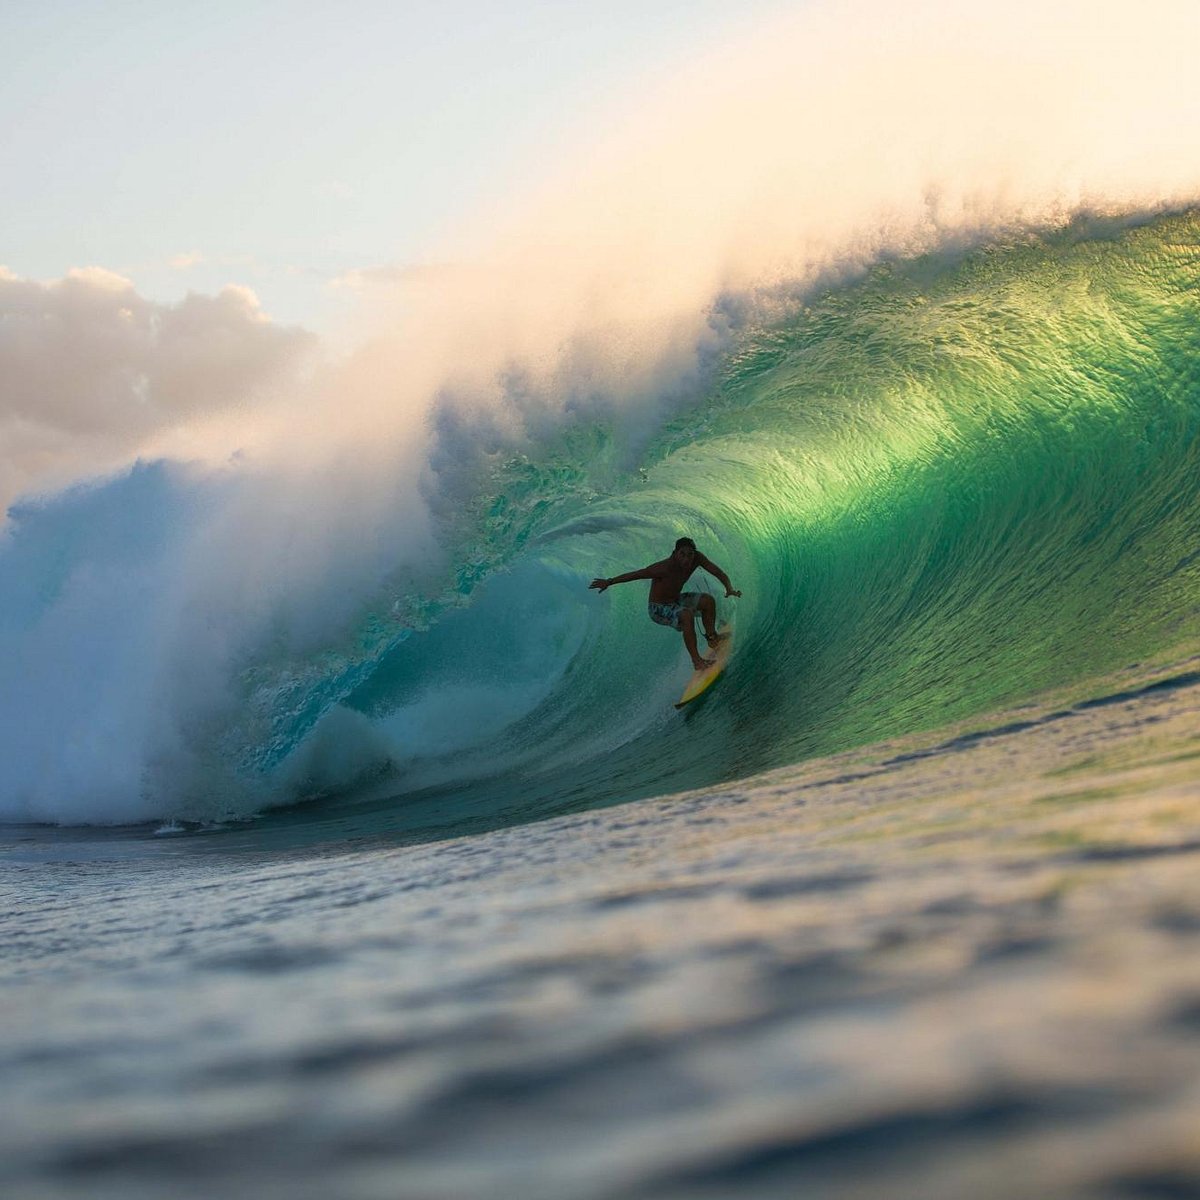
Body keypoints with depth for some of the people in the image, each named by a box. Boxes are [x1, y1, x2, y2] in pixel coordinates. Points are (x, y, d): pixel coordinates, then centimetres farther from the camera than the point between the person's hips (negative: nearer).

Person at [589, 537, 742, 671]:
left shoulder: (696, 558, -15)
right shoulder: (665, 568, -34)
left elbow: (718, 572, -10)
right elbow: (636, 574, -30)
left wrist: (729, 588, -29)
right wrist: (609, 582, -29)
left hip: (676, 600, 8)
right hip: (659, 609, -8)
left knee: (708, 600, -1)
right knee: (687, 615, -32)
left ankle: (711, 637, 22)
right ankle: (696, 661, -26)